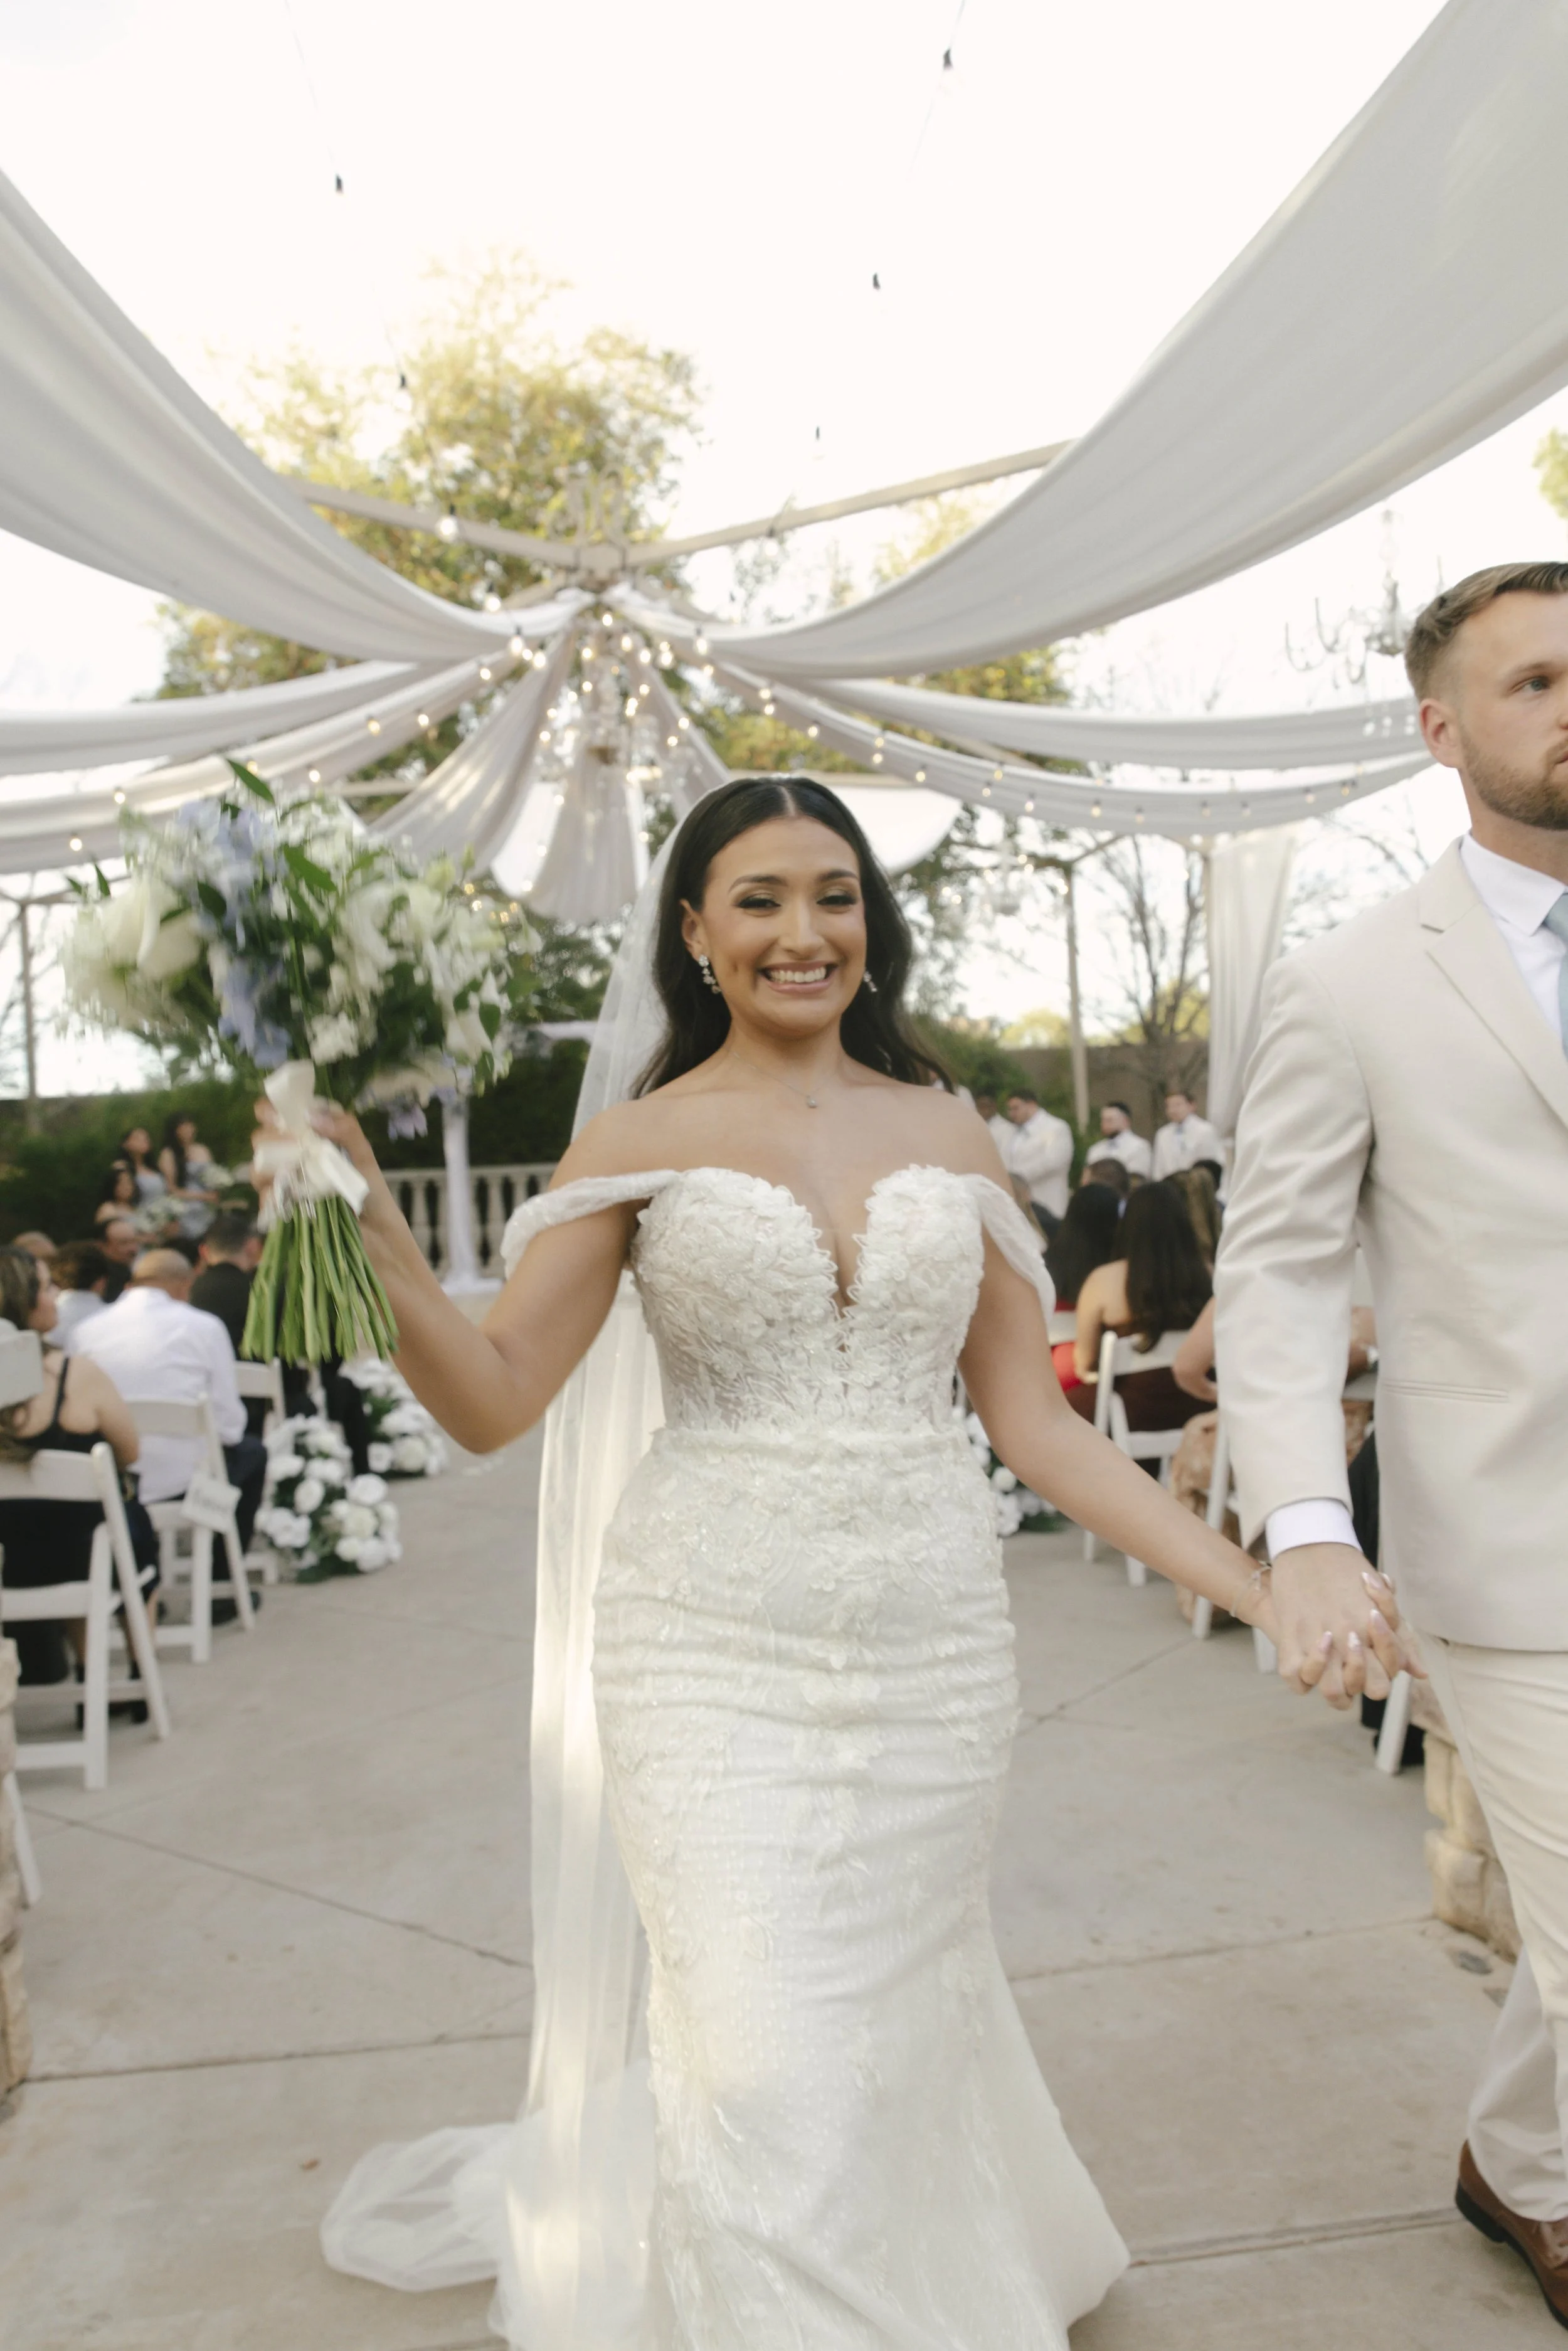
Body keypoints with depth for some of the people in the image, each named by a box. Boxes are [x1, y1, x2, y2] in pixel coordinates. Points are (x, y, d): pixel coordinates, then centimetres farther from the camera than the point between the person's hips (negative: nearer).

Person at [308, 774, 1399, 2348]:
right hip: (713, 1647, -2)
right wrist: (381, 1251, -24)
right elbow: (496, 1400, -7)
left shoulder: (949, 1138, 5)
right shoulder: (640, 1140, -2)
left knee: (904, 2028, 18)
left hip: (933, 1643, 3)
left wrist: (1261, 1590, 2)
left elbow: (1031, 1419, 6)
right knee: (772, 2083, -3)